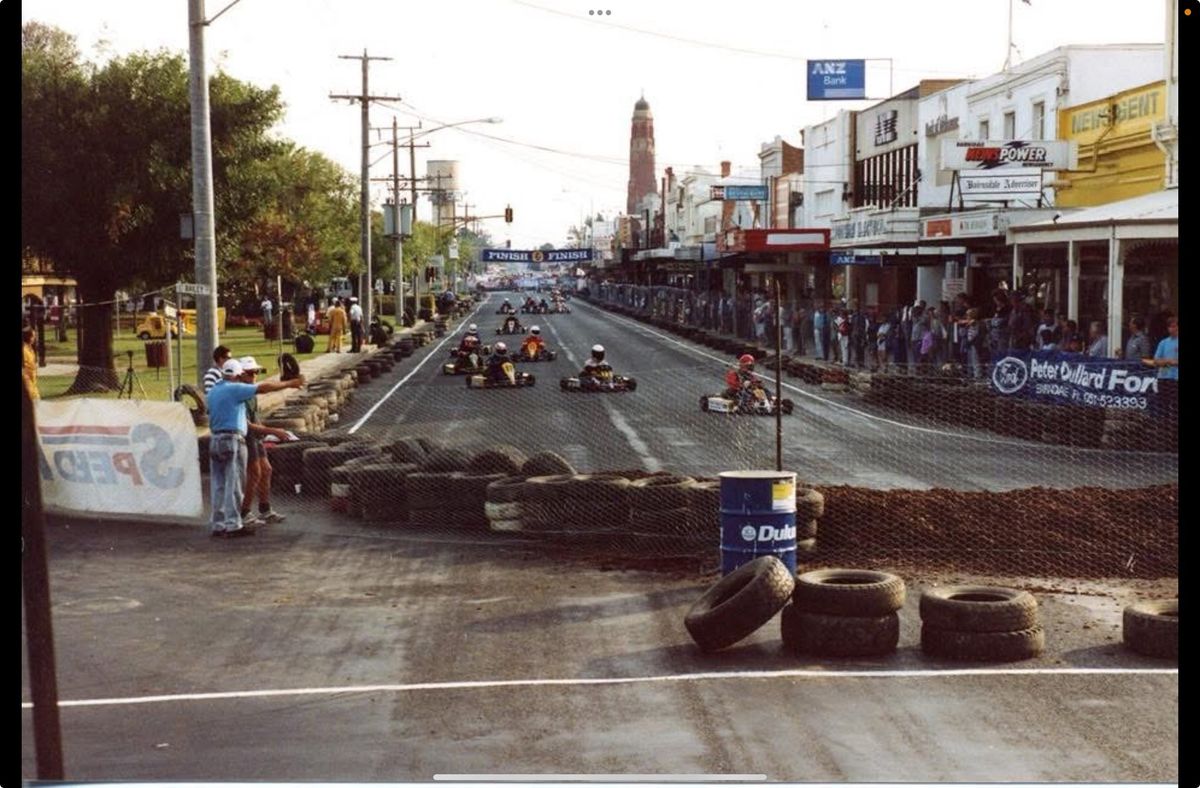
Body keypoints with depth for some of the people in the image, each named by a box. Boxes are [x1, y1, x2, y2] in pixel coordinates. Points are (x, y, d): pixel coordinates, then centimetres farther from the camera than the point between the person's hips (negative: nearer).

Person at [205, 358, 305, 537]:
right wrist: (289, 383, -6)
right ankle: (233, 525, -3)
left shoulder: (212, 392, 15)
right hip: (232, 440, -8)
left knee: (219, 485, 9)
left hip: (215, 440, 8)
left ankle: (217, 524, 11)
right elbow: (264, 388, -12)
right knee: (234, 484, -4)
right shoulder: (235, 389, -10)